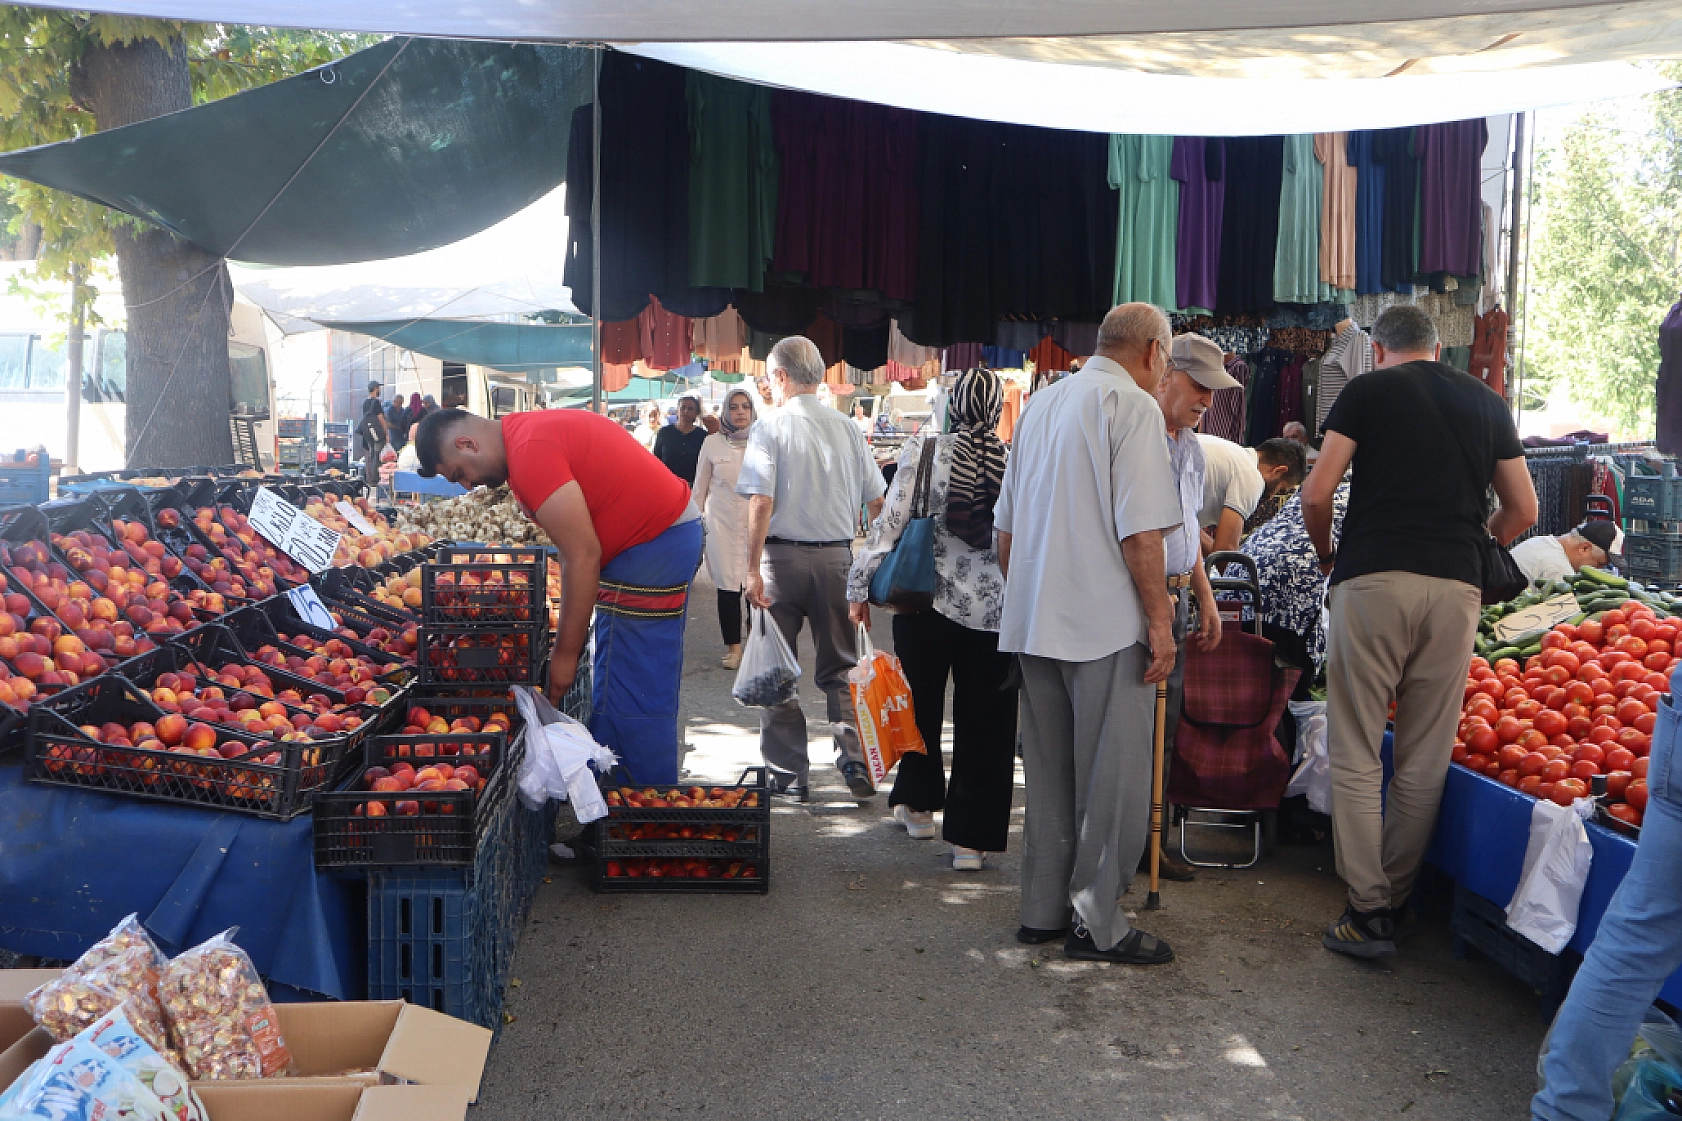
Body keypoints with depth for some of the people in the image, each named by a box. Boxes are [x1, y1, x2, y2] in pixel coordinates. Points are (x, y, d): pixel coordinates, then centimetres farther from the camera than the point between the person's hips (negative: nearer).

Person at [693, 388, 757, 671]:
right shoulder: (712, 443, 5)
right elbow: (700, 487, 13)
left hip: (757, 522, 0)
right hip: (722, 523, 0)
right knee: (728, 586, -3)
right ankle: (733, 646, 9)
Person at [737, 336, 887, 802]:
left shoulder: (770, 428, -7)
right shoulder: (848, 429, 4)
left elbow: (761, 502, -16)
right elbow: (877, 502, 5)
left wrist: (753, 569, -12)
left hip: (783, 555, -3)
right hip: (838, 556, 3)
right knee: (841, 666, 16)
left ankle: (791, 775, 11)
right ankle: (856, 763, 8)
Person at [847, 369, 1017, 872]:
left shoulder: (924, 449, -5)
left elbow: (892, 519, -7)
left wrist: (861, 585, 0)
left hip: (926, 599, 0)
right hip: (995, 607, 0)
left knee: (921, 706, 18)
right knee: (982, 722, 6)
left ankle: (919, 803, 34)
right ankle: (969, 838, 8)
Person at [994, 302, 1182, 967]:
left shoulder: (1040, 404, 15)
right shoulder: (1133, 404, -9)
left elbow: (1004, 531, 18)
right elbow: (1140, 533, -17)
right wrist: (1160, 620, -11)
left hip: (1032, 620, 8)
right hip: (1107, 623, -8)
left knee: (1049, 773, 15)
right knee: (1113, 779, 2)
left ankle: (1042, 911, 23)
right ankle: (1096, 924, 8)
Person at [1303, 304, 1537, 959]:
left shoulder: (1368, 390, 5)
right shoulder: (1487, 403, 17)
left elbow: (1317, 494, -3)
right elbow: (1523, 510, 18)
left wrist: (1326, 555, 15)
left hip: (1374, 579, -4)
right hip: (1457, 587, 4)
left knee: (1355, 753, 3)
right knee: (1424, 762, 10)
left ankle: (1369, 909, 1)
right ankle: (1396, 897, 20)